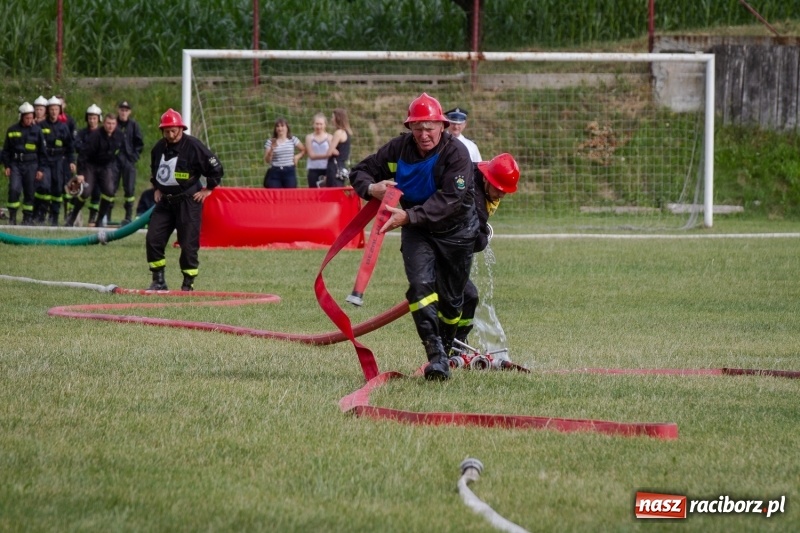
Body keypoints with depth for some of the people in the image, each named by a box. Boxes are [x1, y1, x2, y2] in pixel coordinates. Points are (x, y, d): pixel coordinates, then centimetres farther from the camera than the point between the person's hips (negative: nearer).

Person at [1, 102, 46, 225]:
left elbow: (42, 152, 8)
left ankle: (27, 219, 12)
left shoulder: (37, 130, 4)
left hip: (31, 165, 0)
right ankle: (12, 217, -5)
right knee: (14, 189, -14)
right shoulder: (12, 130, 4)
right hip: (15, 164, 0)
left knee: (30, 193, 3)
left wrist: (41, 169, 3)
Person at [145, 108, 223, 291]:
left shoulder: (193, 146, -13)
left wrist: (208, 189, -5)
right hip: (165, 201, 6)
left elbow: (216, 168, -8)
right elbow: (154, 170, 28)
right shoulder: (159, 148, 6)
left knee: (188, 244, -6)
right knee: (152, 239, -3)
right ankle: (159, 281, 6)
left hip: (188, 202, -6)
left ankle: (189, 283, 5)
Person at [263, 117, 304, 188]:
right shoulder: (270, 142, 0)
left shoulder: (293, 140, 5)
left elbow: (303, 150, 20)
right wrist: (272, 149, -15)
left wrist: (297, 157, 3)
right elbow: (267, 160, -2)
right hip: (275, 173, -1)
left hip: (289, 172, 1)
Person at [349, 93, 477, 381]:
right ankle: (435, 355, -30)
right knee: (421, 285, -22)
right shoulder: (398, 149, -10)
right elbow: (360, 172, 0)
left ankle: (444, 351, 29)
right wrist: (371, 188, -25)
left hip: (456, 230, -2)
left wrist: (409, 216, -41)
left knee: (451, 299, 7)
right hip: (415, 230, 2)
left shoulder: (456, 153, -23)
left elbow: (450, 200, -32)